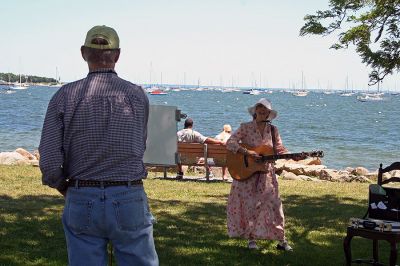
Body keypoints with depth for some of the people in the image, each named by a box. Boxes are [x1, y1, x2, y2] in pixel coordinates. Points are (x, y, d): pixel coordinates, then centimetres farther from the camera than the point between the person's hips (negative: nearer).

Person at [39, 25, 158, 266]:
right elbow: (140, 148, 5)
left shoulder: (65, 96, -5)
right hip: (129, 201, -1)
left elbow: (49, 162, -8)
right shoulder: (137, 95, -3)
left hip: (82, 201, 1)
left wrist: (66, 189, 10)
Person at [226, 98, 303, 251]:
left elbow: (279, 149, 4)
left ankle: (281, 240, 5)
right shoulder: (245, 127, -4)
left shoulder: (272, 130, 6)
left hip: (266, 174, 2)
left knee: (273, 205, -1)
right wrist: (247, 152, -23)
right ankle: (251, 239, 13)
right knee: (249, 206, 1)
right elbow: (230, 143, -13)